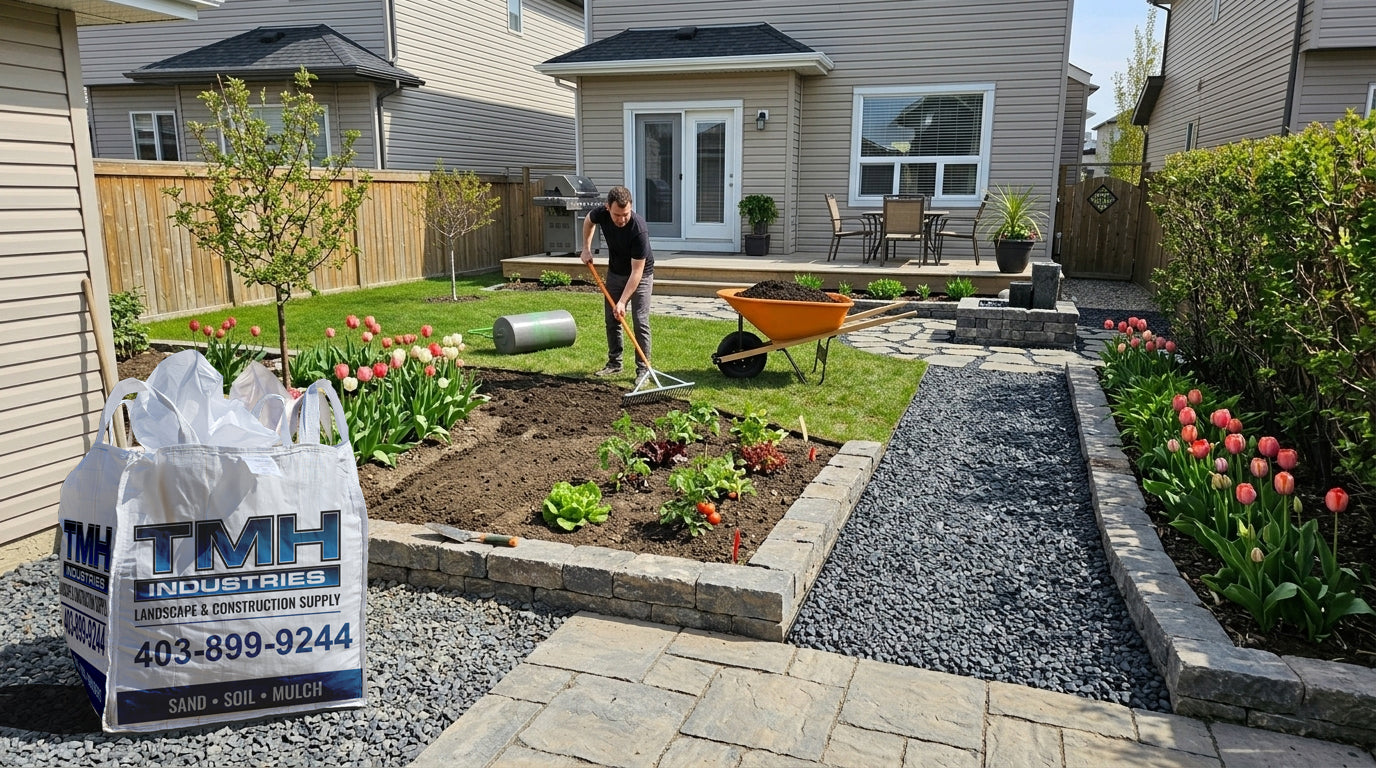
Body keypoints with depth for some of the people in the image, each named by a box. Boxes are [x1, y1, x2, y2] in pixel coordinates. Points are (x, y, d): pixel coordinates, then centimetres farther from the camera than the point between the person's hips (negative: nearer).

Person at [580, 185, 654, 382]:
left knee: (640, 322, -11)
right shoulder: (601, 214, -22)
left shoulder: (639, 229, -36)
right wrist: (586, 248, 1)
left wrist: (622, 302, -35)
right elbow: (588, 220, 7)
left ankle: (643, 369, -4)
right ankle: (614, 363, 21)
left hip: (640, 274, -5)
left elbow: (636, 271, -33)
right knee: (611, 319, 8)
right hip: (615, 272, 5)